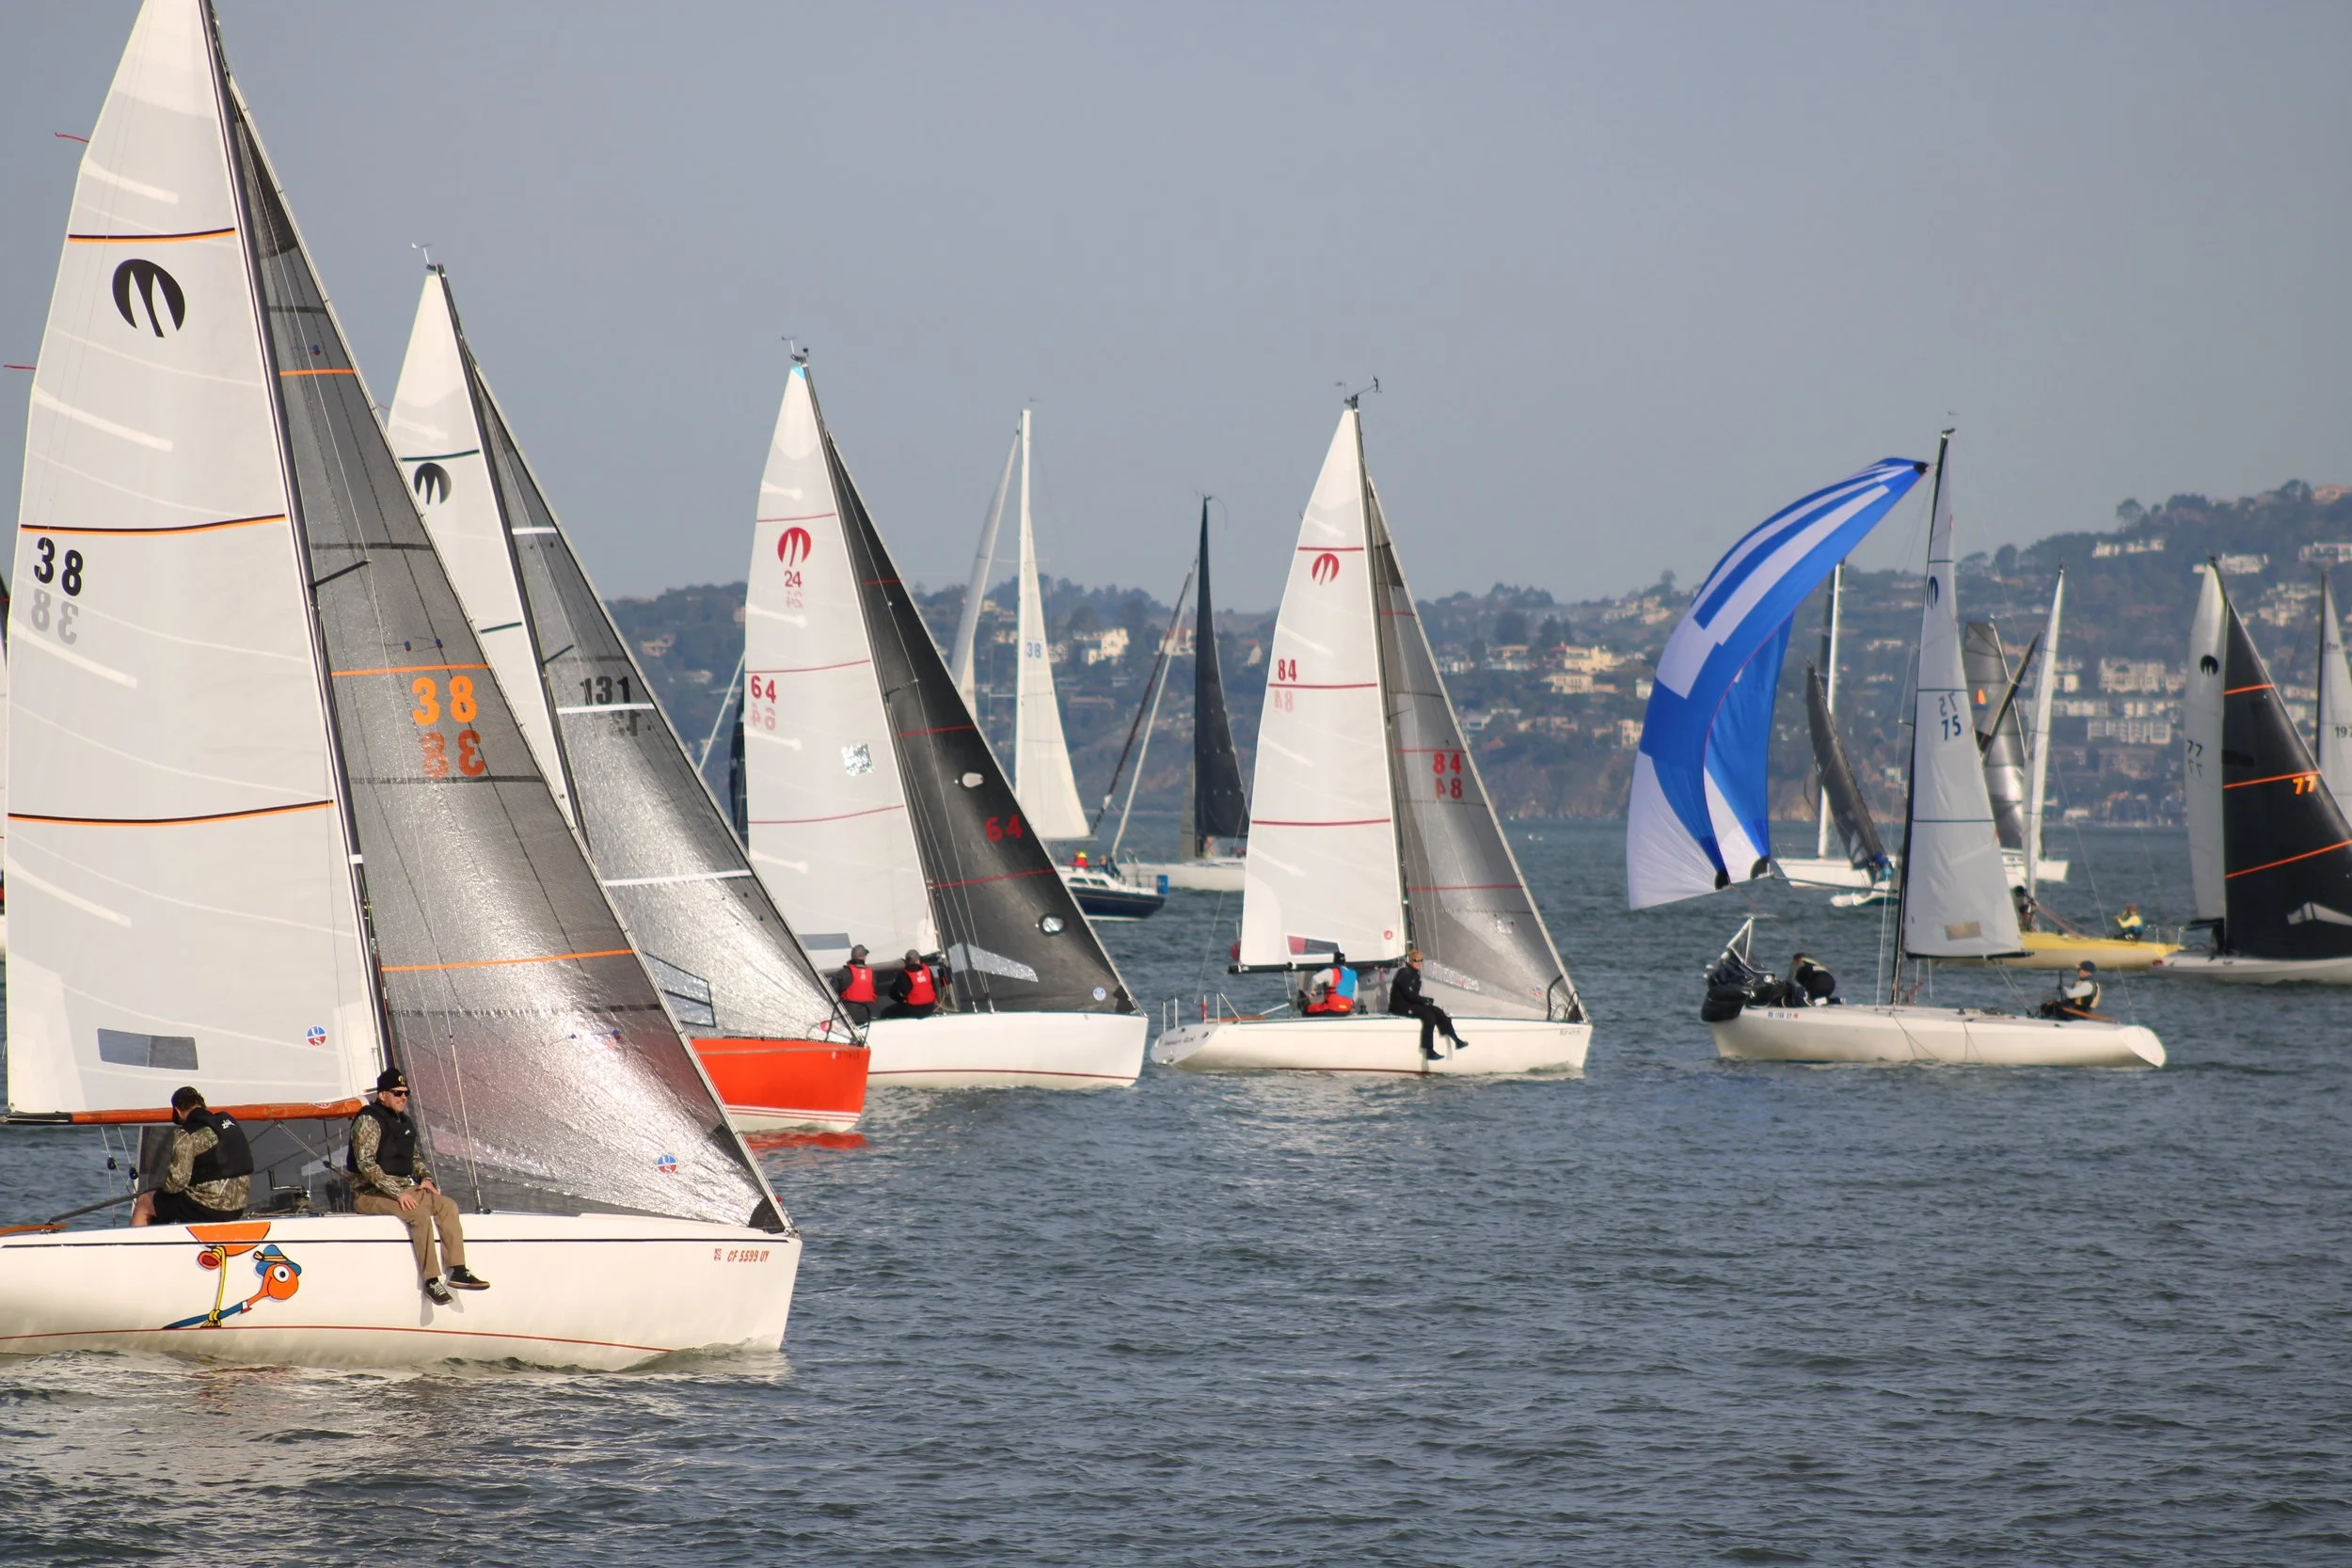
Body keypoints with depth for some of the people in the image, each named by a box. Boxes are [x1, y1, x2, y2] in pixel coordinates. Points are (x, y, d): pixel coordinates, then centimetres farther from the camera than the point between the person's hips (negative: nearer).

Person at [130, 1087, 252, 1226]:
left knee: (143, 1203, 14)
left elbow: (178, 1180, -18)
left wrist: (165, 1187, 3)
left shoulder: (187, 1135, -15)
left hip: (207, 1209, -8)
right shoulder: (229, 1121, 7)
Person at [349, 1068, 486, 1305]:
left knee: (447, 1205, -10)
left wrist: (425, 1178, 4)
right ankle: (430, 1280, -29)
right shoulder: (368, 1121, -12)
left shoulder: (404, 1122, 15)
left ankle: (458, 1272, -16)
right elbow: (366, 1163, -21)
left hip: (403, 1188, 8)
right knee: (419, 1213, -30)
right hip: (369, 1194, -8)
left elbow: (415, 1156, 26)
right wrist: (397, 1193, -25)